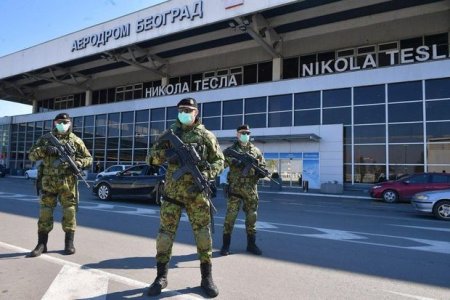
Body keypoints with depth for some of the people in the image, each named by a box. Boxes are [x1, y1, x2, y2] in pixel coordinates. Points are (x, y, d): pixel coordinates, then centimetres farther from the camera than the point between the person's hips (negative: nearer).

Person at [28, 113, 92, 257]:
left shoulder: (75, 140, 5)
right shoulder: (45, 139, 9)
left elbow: (88, 158, 7)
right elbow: (31, 155, 5)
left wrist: (79, 163, -14)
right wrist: (44, 149, -14)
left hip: (68, 182, -1)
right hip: (49, 182, 1)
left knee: (69, 212, 2)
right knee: (45, 212, 3)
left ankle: (69, 243, 12)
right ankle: (41, 244, 13)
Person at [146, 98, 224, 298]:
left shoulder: (206, 136, 2)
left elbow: (219, 161, 4)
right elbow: (151, 159, 7)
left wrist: (206, 174, -15)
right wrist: (161, 152, -15)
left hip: (196, 193, -1)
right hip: (172, 192, 2)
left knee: (203, 234, 3)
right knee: (165, 233, 4)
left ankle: (206, 277, 18)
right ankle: (161, 277, 20)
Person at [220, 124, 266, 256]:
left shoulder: (256, 150, 13)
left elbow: (263, 166, 16)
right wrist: (234, 162, -26)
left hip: (251, 189, 3)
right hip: (235, 188, -3)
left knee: (252, 216, 9)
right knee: (230, 215, -3)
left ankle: (251, 244, 22)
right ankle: (226, 244, 8)